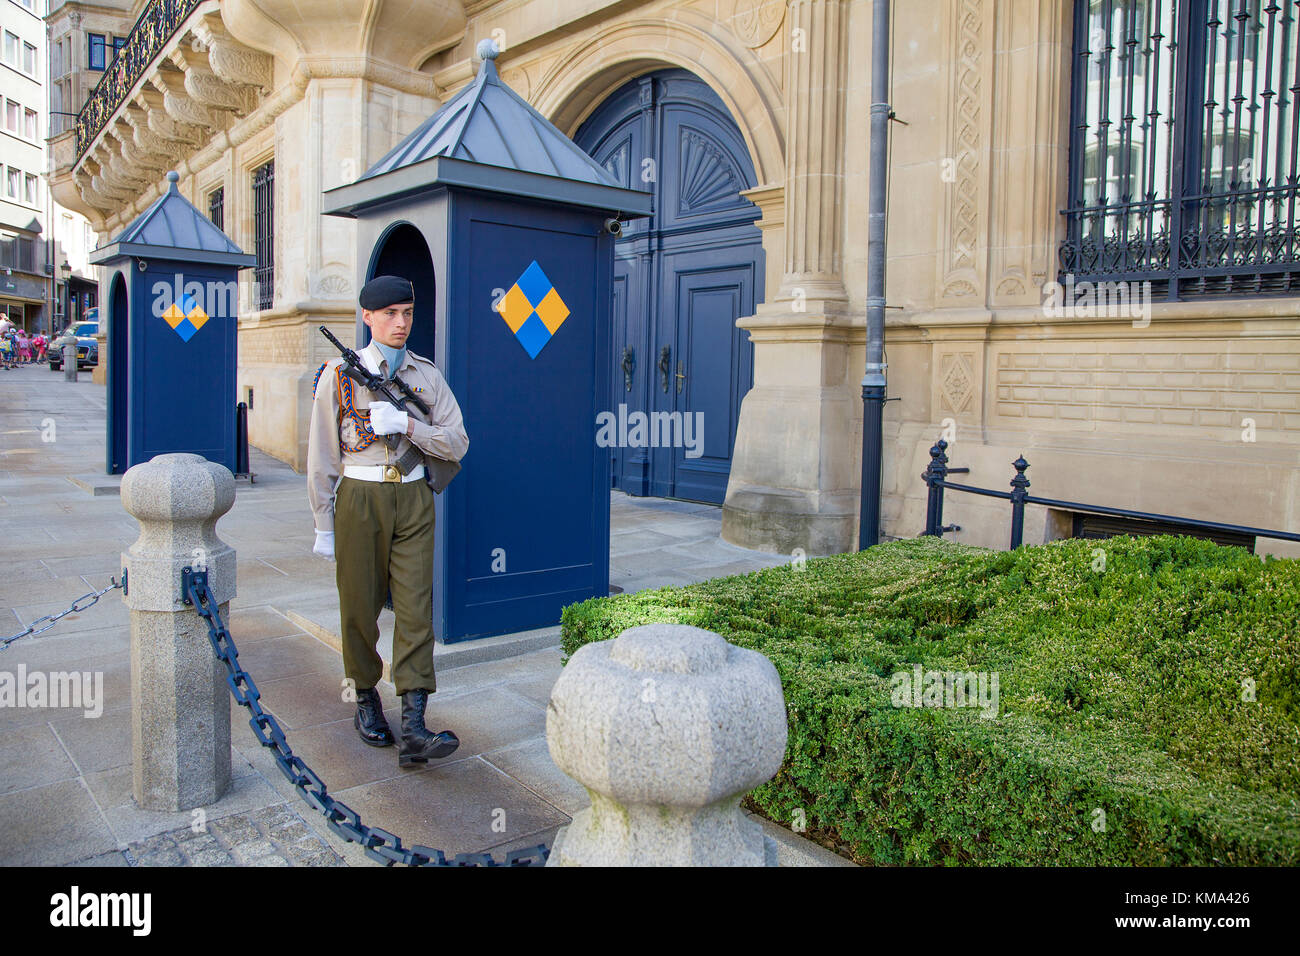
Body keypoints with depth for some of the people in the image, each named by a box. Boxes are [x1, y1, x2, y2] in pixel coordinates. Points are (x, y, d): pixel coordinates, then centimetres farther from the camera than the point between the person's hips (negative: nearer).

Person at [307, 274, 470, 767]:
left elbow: (457, 442, 2)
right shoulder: (340, 375, 0)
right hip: (359, 499, -1)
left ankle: (414, 729, -6)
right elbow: (322, 454, 1)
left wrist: (406, 424, -14)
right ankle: (366, 700, 30)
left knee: (416, 607, -6)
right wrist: (324, 525, 1)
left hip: (413, 499, 1)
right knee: (360, 607, 8)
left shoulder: (427, 376, 6)